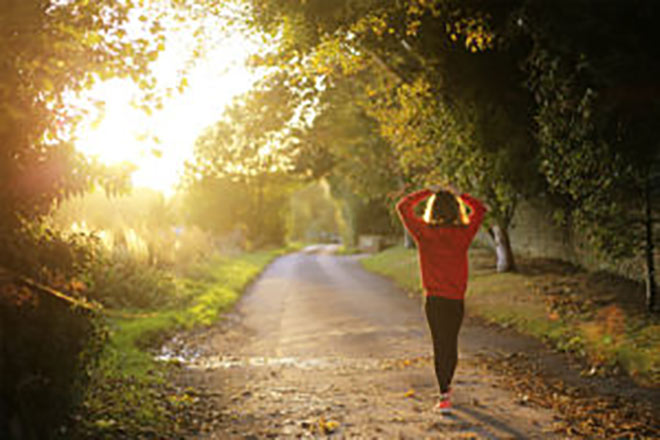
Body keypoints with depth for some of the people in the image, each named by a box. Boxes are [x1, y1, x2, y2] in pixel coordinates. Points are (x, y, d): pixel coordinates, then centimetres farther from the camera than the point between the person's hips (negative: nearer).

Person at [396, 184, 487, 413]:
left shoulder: (424, 232, -9)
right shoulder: (463, 233, -5)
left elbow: (403, 207, 4)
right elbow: (479, 209, 13)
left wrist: (428, 192, 6)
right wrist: (459, 195, 13)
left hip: (433, 299, -1)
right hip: (456, 299, 1)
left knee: (440, 345, 3)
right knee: (451, 343, 17)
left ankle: (444, 396, -3)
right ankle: (446, 387, 31)